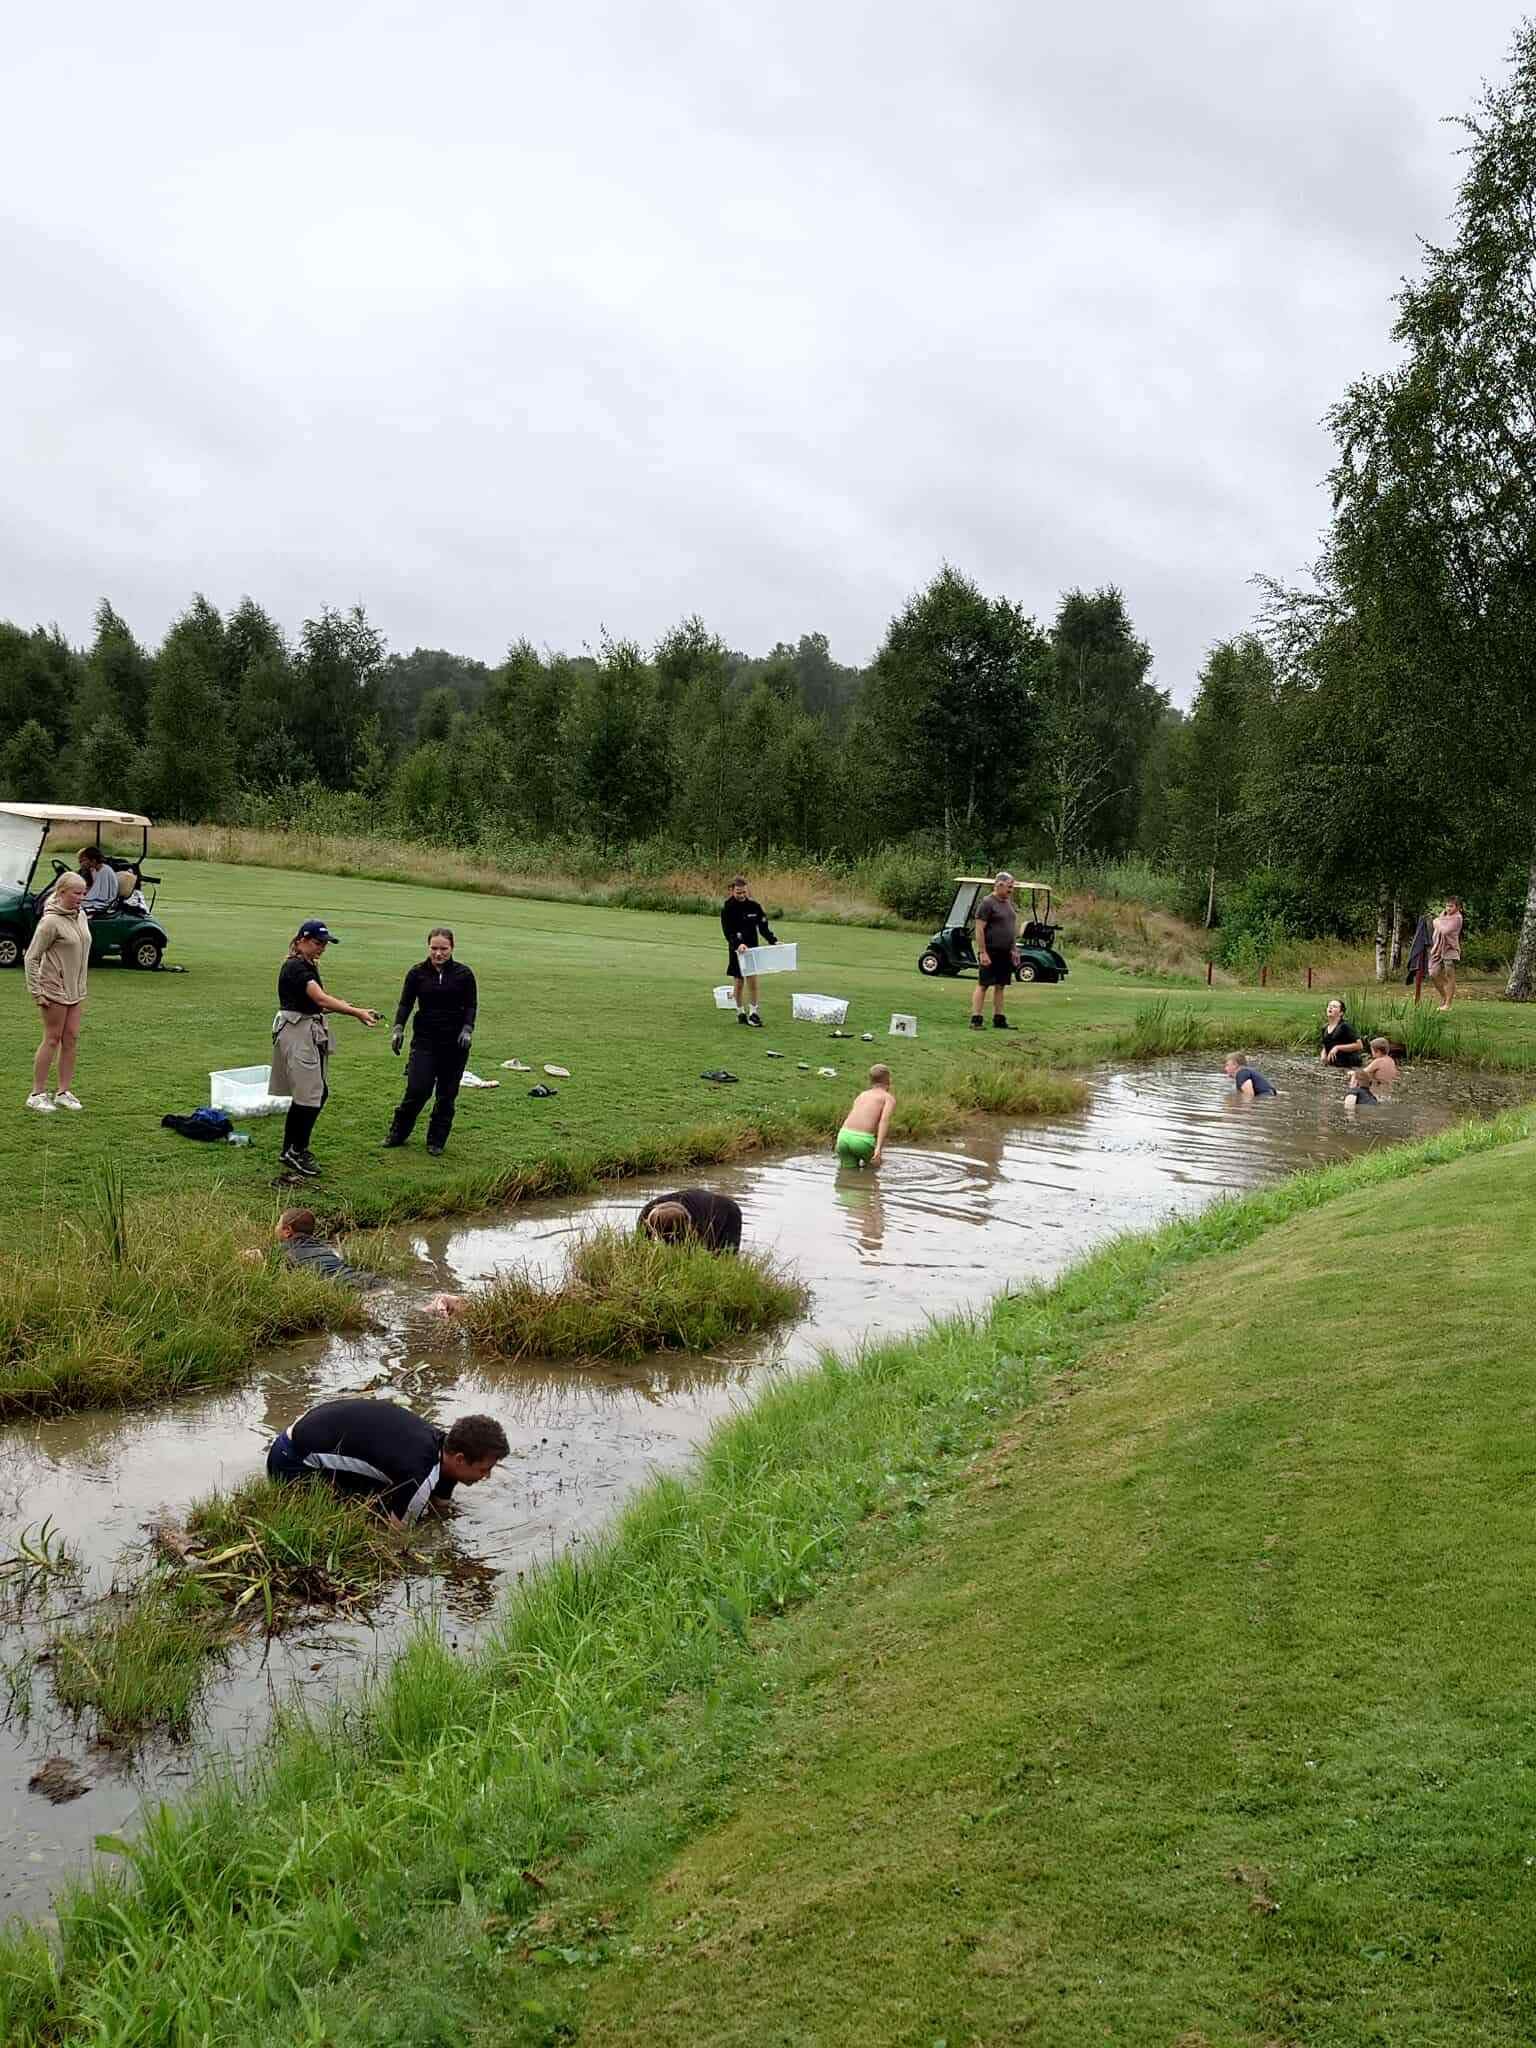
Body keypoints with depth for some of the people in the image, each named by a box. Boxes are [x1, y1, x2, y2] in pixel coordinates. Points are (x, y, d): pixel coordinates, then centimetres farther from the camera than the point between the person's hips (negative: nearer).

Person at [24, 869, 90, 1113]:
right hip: (54, 989, -7)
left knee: (71, 1038, 8)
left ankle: (65, 1091, 16)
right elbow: (31, 957, -14)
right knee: (52, 1039, -2)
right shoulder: (51, 921, -17)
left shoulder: (81, 916, 6)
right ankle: (37, 1094, 8)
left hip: (76, 990, 7)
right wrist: (36, 991, -15)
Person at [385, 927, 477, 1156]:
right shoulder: (418, 973, 1)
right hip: (425, 1040, 0)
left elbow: (471, 1005, 2)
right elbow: (405, 1003, 4)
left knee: (447, 1094, 6)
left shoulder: (463, 974, -1)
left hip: (455, 1042, 1)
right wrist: (398, 1028, -9)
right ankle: (398, 1133, 11)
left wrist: (467, 1029, -12)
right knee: (417, 1089, -9)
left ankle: (436, 1141, 18)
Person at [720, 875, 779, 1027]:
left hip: (752, 946, 2)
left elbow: (763, 927, 1)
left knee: (752, 979, -5)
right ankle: (740, 1012, 20)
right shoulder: (727, 908, -9)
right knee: (738, 981, 4)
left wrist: (773, 941, -13)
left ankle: (753, 1012, 2)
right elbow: (728, 932, -15)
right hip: (736, 949, -1)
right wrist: (738, 944, -32)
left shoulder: (754, 905, -3)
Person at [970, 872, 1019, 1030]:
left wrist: (1014, 950, 16)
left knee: (1000, 986, 9)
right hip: (990, 952, -7)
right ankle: (976, 1019, -5)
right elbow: (979, 929, -15)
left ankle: (999, 1020, 13)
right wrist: (982, 952, -19)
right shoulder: (987, 903, -10)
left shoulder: (1010, 903, 15)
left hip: (1005, 953, 7)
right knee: (983, 985, -6)